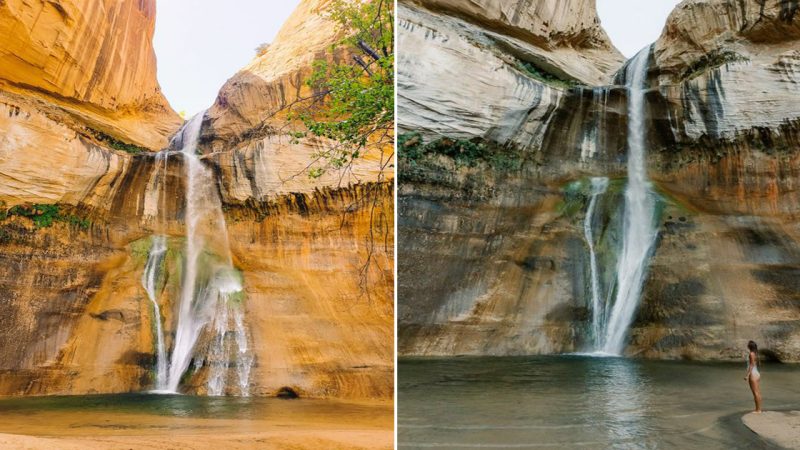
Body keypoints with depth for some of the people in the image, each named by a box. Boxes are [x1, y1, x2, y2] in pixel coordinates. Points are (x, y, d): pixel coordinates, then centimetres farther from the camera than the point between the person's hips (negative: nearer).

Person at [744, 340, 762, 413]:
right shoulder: (755, 353, 12)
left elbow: (752, 365, -17)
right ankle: (758, 409, 15)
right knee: (757, 393, 11)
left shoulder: (751, 354, -14)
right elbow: (755, 364, 13)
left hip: (753, 374, -9)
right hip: (757, 374, 9)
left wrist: (747, 375, -18)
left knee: (756, 393, -5)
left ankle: (758, 410, -2)